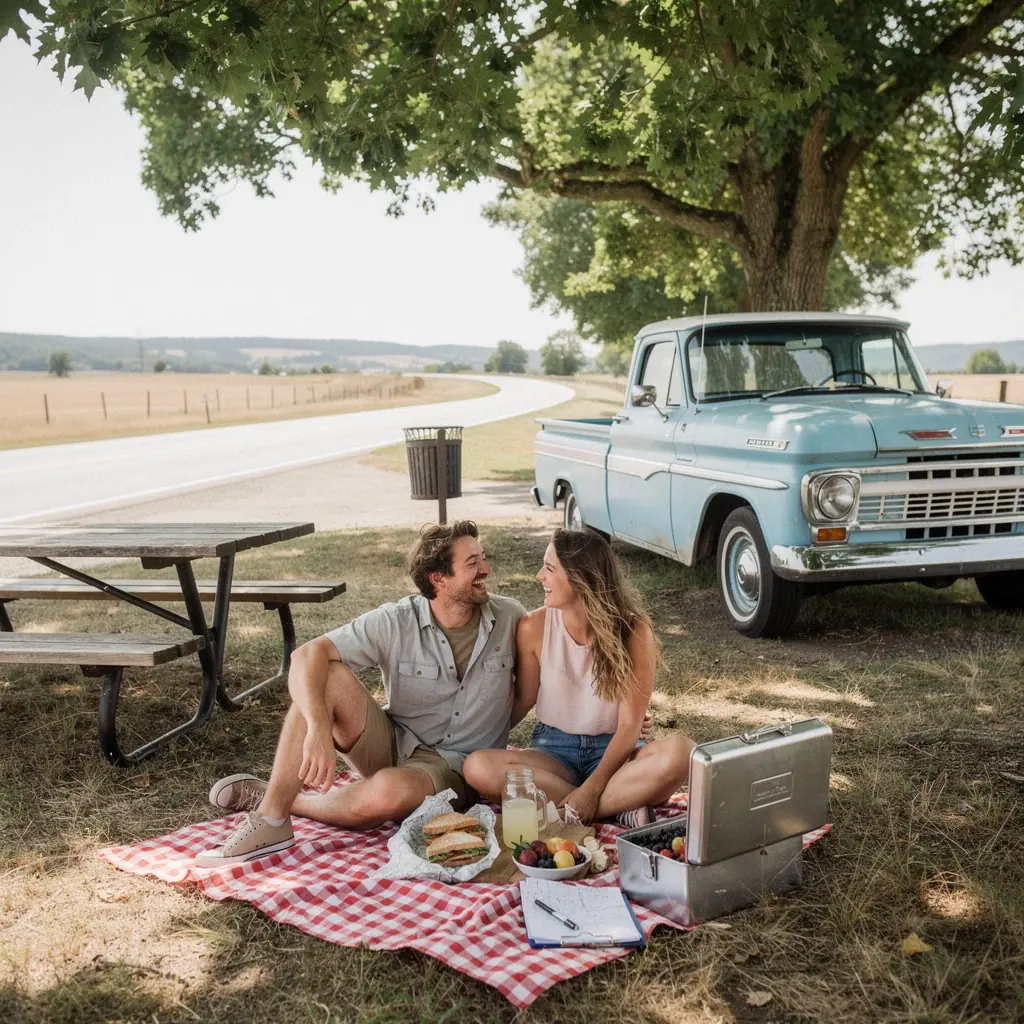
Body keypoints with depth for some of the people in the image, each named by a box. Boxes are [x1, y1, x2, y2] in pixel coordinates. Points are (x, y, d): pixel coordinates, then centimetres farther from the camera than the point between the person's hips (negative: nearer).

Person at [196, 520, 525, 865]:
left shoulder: (508, 618, -8)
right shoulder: (395, 623, -12)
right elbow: (307, 655, -21)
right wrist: (318, 728, -39)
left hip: (453, 768, -1)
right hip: (392, 746, 1)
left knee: (388, 792, -38)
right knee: (326, 676, -24)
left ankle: (281, 802, -9)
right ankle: (270, 822, -25)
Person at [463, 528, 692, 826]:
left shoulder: (634, 631, -14)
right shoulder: (534, 627, -9)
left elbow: (630, 726, -15)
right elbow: (524, 699, 5)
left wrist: (591, 790, -25)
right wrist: (485, 737, 0)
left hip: (613, 750, -2)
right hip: (553, 750, 2)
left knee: (681, 751, -33)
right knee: (478, 767, -29)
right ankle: (621, 807, -26)